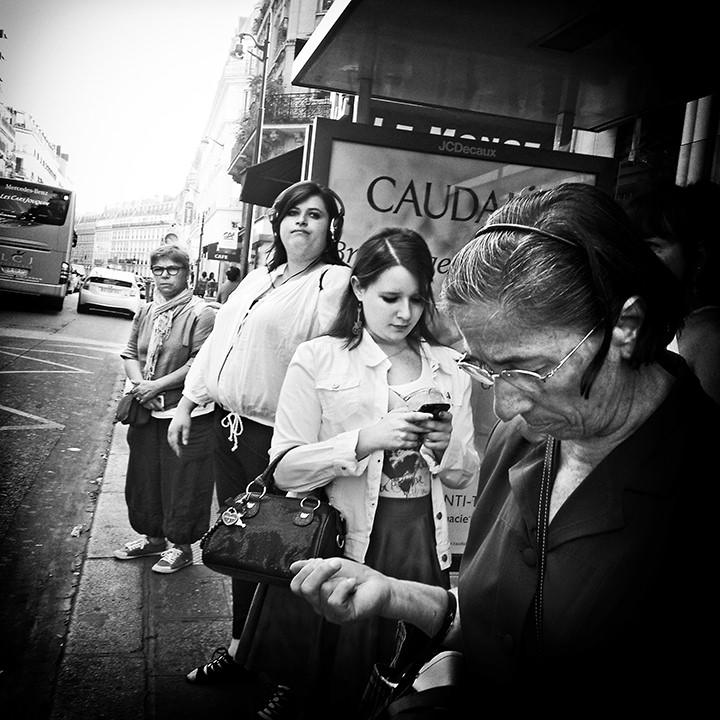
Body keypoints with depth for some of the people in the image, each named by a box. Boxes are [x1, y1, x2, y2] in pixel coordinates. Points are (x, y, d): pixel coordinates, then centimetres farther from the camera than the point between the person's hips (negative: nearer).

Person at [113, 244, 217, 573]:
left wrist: (158, 385, -17)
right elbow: (130, 354, 11)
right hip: (147, 410, 7)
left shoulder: (200, 314, -11)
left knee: (182, 480, 2)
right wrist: (139, 384, -9)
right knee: (144, 475, 16)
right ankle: (153, 536, 35)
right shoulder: (145, 312, 10)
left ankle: (181, 545, 19)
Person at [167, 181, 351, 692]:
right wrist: (187, 405, 16)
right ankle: (240, 647, 33)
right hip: (229, 424, 8)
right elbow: (218, 341, 19)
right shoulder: (258, 279, 16)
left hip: (277, 436, -7)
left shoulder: (335, 282, -9)